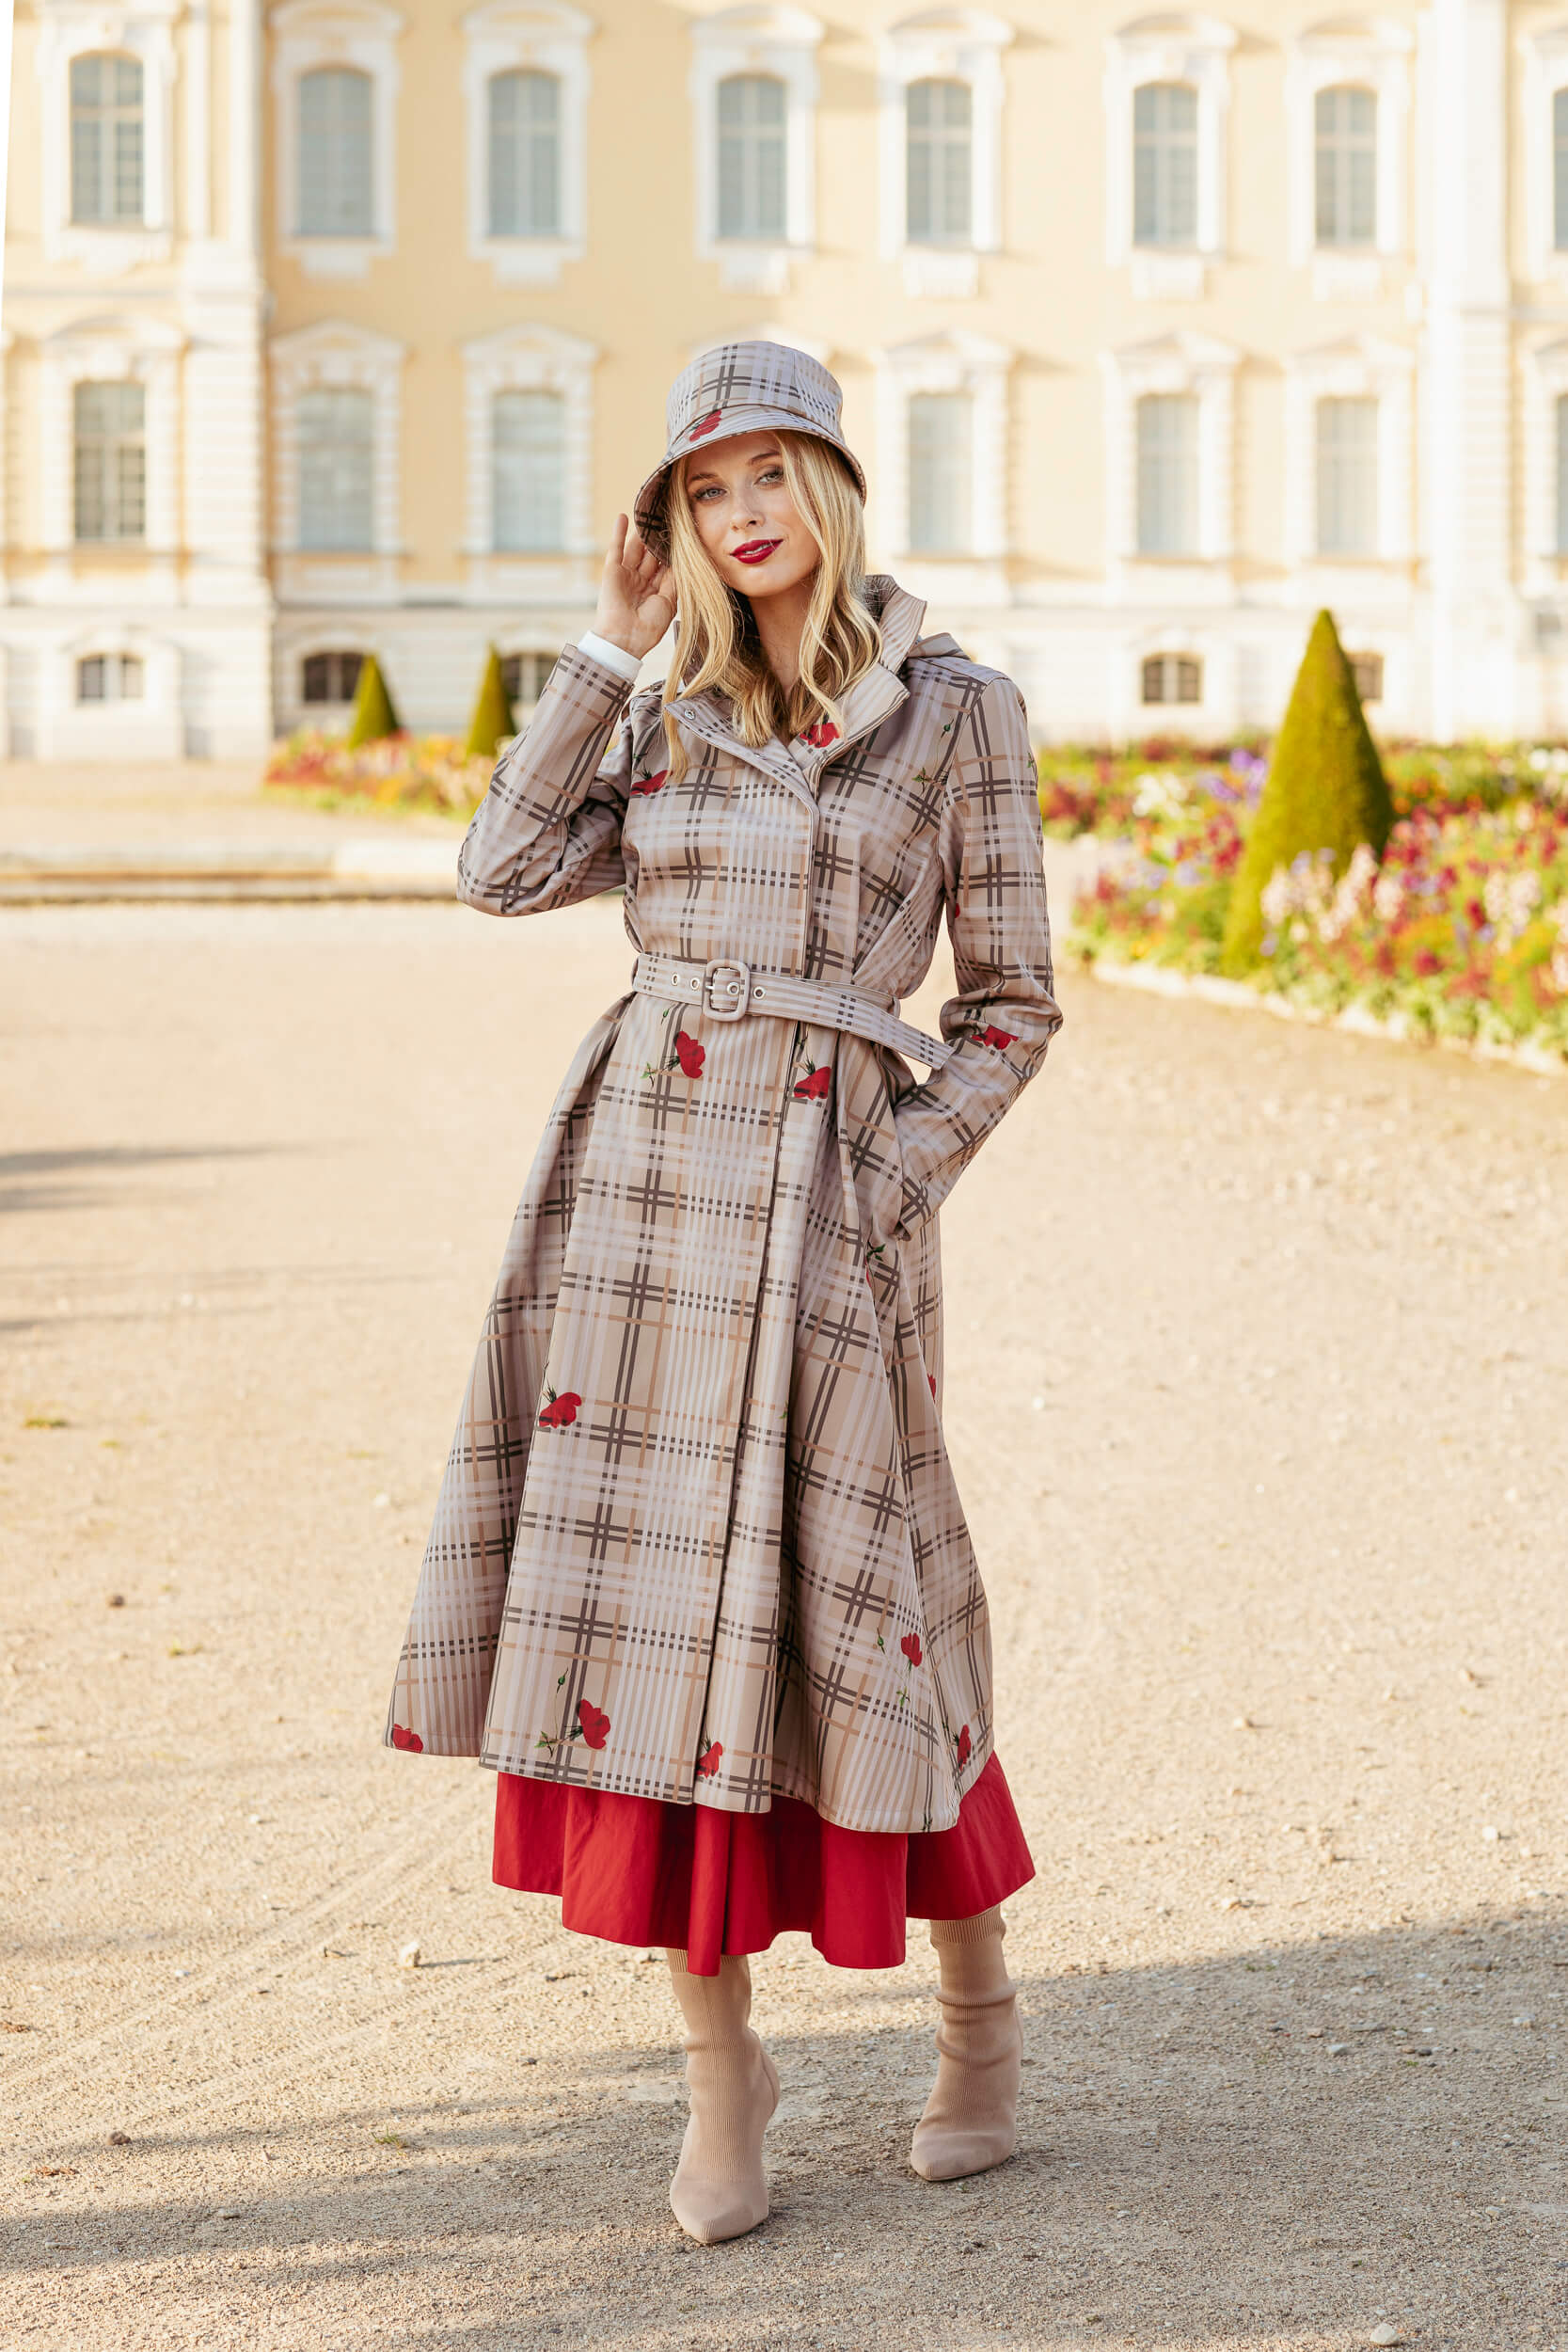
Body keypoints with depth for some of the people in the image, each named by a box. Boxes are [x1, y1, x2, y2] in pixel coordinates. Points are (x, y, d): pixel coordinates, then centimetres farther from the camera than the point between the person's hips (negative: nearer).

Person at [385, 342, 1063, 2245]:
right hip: (641, 1162, 3)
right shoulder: (675, 719, 13)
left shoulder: (957, 711, 3)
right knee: (650, 1602, -1)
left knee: (840, 1605, 1)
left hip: (826, 1192, -3)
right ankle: (720, 2072, 10)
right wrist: (608, 648, 3)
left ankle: (977, 2002, 26)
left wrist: (898, 1172, -6)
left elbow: (1013, 1001, 4)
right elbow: (504, 871, -1)